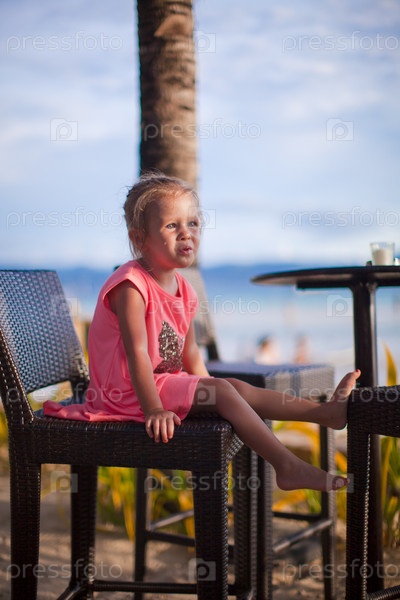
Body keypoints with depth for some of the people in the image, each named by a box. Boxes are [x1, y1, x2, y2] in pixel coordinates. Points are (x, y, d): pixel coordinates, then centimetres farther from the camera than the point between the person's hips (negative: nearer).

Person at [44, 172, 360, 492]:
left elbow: (190, 352, 15)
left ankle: (329, 411, 1)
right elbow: (137, 353, -25)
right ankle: (288, 466, -21)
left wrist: (208, 391, 9)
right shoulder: (131, 286, -21)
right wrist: (154, 410, -28)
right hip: (129, 391, -9)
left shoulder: (182, 289, 8)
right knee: (223, 390, -20)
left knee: (239, 389, 0)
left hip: (170, 381, 9)